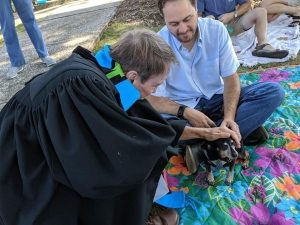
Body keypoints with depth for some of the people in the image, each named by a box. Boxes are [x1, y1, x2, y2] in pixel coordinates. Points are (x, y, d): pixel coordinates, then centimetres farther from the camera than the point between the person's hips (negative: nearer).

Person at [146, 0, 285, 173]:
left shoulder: (216, 29, -10)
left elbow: (231, 78, -9)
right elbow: (152, 98, -17)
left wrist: (229, 117, -24)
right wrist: (185, 112, -31)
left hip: (218, 99, 3)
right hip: (182, 108, -2)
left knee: (274, 92, -17)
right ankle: (245, 129, -23)